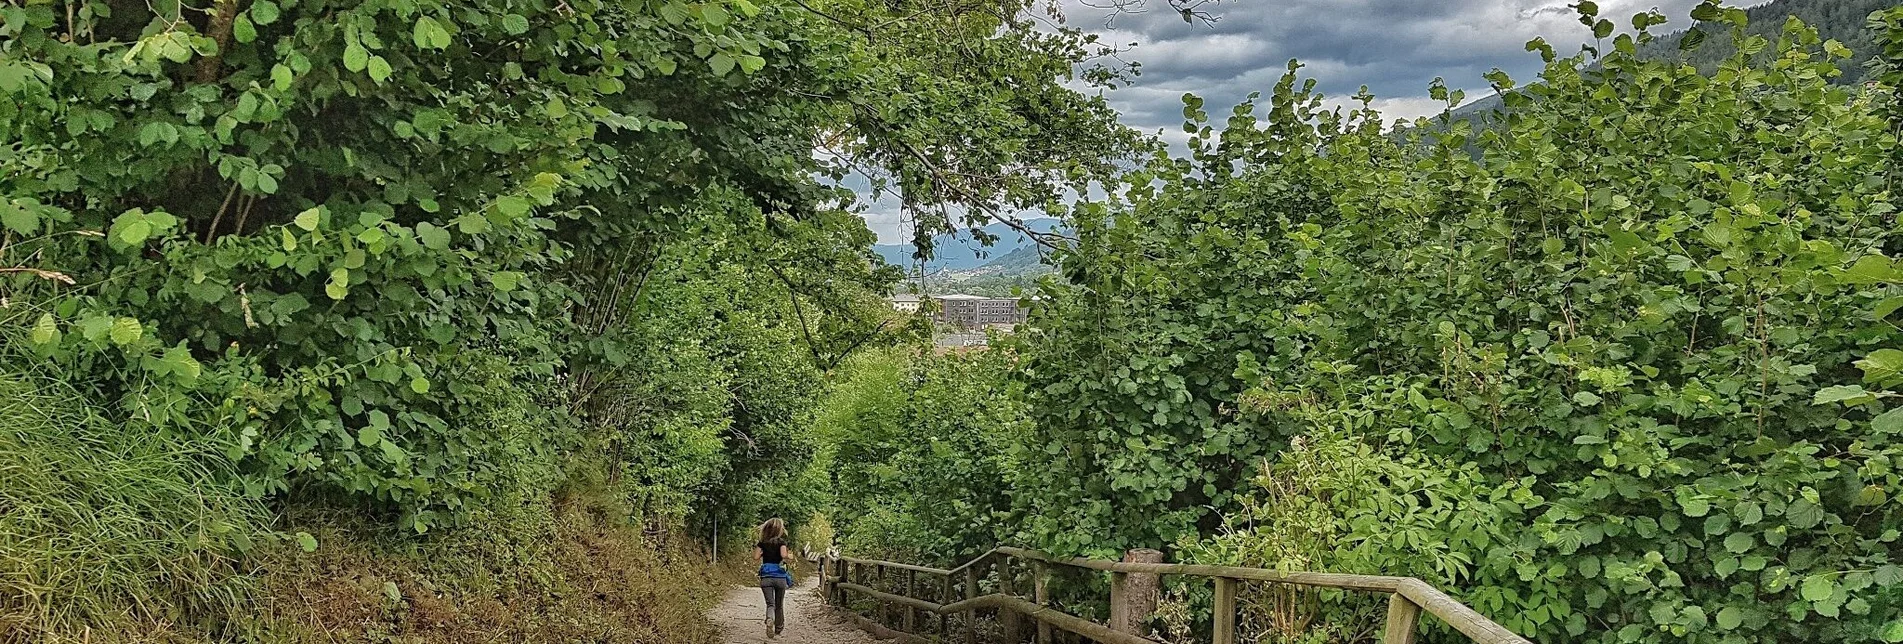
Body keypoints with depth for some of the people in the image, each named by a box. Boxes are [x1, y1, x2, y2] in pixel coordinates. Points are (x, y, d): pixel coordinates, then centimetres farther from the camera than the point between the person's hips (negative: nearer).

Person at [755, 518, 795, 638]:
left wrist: (763, 553, 16)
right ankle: (778, 630, 25)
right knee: (779, 605, 15)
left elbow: (756, 557, -3)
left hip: (766, 577, 1)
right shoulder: (781, 541, -4)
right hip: (780, 576, -1)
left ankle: (769, 619, -33)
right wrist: (787, 558, 2)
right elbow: (783, 555, -20)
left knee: (770, 603, -2)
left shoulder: (762, 543, 4)